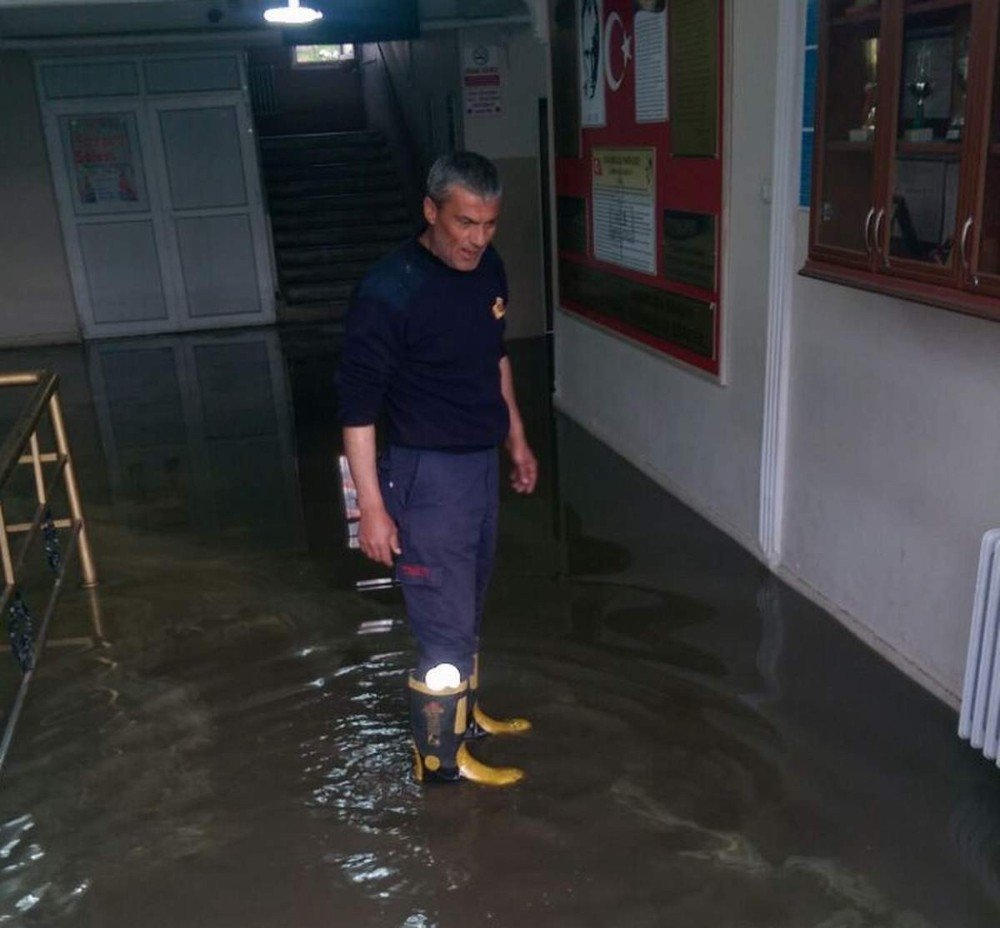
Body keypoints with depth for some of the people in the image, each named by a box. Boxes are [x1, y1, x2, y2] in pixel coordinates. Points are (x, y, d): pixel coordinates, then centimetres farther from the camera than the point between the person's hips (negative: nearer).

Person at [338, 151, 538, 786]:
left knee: (469, 606, 23)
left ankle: (466, 713, 44)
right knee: (446, 625, 3)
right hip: (426, 474, -8)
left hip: (482, 464, 8)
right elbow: (358, 405, -19)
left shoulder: (489, 268, 1)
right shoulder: (389, 292, -22)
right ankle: (440, 757, 23)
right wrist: (373, 506, -19)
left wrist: (517, 438, 20)